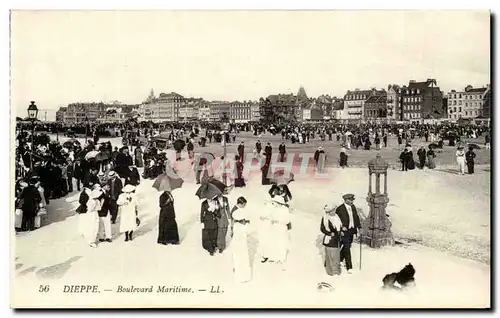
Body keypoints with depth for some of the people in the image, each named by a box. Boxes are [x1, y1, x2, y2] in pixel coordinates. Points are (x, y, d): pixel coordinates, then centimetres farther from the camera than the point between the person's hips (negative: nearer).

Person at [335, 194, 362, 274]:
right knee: (347, 248, -4)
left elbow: (356, 217, 11)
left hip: (352, 231, 7)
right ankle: (349, 267, 4)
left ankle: (340, 260, 41)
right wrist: (341, 228, -21)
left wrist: (359, 227, 4)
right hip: (345, 231, -7)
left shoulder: (353, 207, 3)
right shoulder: (340, 209, -17)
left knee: (346, 247, 19)